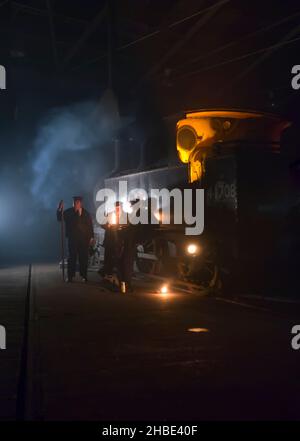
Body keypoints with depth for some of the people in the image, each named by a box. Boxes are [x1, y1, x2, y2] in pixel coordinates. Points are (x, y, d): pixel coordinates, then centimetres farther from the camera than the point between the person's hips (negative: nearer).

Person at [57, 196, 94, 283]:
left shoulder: (86, 213, 6)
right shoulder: (68, 212, 3)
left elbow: (90, 226, 6)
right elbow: (59, 218, -4)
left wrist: (91, 237, 1)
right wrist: (60, 209, -19)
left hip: (84, 239, 1)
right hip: (72, 239, -1)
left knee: (84, 258, 5)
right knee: (72, 257, 2)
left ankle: (84, 276, 14)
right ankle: (70, 276, 7)